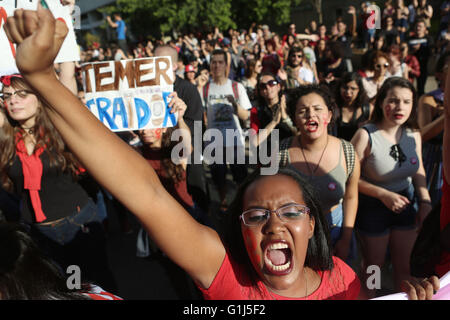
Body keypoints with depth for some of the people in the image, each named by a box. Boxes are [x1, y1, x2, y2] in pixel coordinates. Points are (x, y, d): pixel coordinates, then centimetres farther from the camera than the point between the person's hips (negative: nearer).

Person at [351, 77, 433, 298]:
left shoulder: (413, 134, -7)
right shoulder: (366, 135, -23)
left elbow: (418, 170, 8)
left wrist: (425, 200, -3)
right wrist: (383, 194, -23)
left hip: (405, 204, 5)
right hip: (373, 206, -4)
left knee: (405, 266, 20)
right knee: (373, 266, 15)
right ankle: (368, 296, 40)